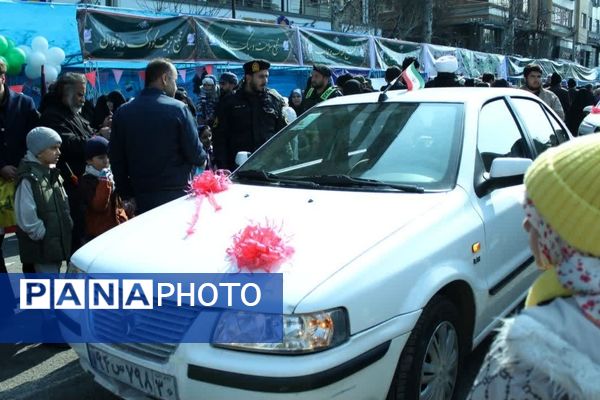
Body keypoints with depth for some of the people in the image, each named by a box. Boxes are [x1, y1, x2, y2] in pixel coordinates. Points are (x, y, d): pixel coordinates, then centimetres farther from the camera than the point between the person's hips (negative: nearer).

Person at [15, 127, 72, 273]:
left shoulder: (52, 174, 12)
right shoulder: (28, 179, -17)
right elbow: (26, 217, -23)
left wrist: (66, 232, 9)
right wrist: (44, 236, -15)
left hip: (58, 243, 9)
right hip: (42, 248, -9)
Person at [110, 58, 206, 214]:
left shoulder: (122, 112, 2)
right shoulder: (178, 109, -10)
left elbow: (116, 158, 5)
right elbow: (195, 153, -10)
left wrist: (126, 193, 12)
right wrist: (203, 159, 13)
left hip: (142, 198, 4)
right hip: (177, 194, -3)